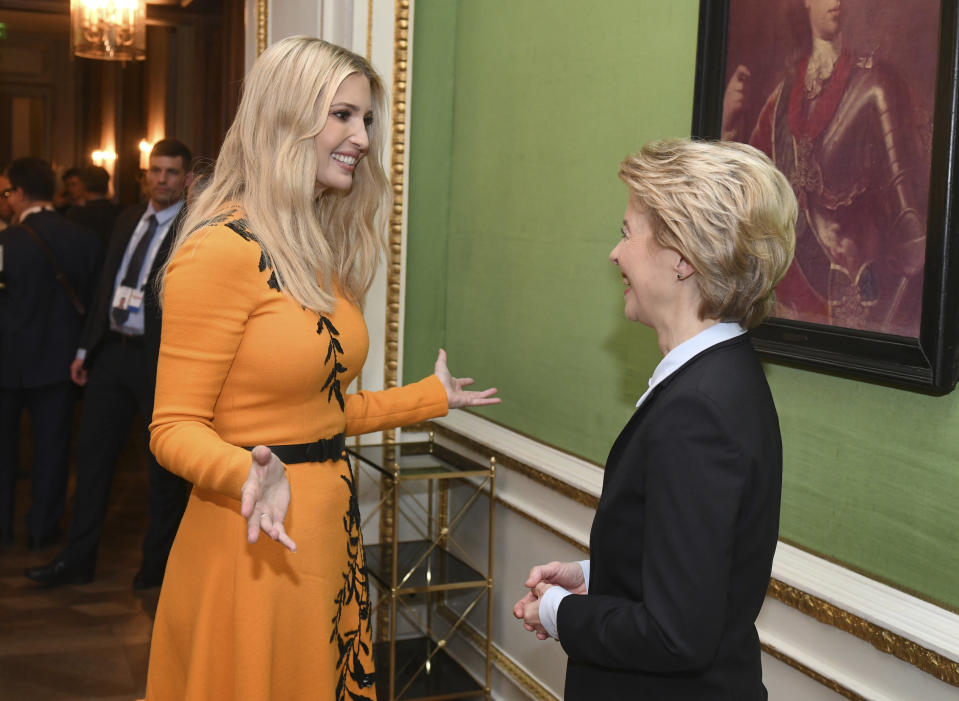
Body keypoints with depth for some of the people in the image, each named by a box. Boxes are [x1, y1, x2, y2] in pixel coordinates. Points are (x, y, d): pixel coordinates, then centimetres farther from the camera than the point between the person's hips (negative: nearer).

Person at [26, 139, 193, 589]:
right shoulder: (128, 218, 11)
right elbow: (106, 286, 15)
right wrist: (85, 348, 14)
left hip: (160, 358, -6)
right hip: (112, 350, 6)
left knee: (163, 466, 7)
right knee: (91, 454, 10)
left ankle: (159, 562, 23)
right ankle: (78, 559, 23)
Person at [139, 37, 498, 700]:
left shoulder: (323, 254, 10)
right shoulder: (222, 250, -16)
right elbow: (177, 426, -14)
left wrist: (433, 396, 24)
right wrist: (252, 474, -33)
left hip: (329, 526, 8)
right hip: (258, 542, -8)